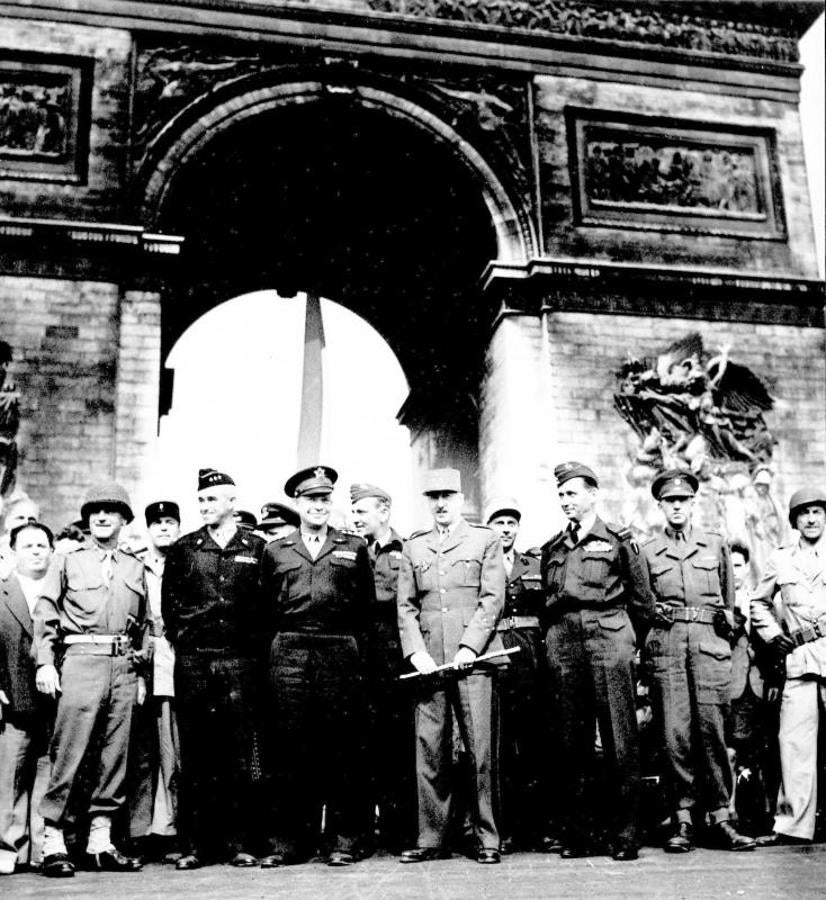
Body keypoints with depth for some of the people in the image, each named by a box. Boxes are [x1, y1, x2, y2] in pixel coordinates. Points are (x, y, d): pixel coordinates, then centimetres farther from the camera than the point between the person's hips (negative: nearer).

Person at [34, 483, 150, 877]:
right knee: (67, 754, -7)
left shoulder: (135, 568, 16)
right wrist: (45, 663, -7)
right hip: (82, 659, -3)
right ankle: (53, 842, 1)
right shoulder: (69, 562, 8)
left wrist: (140, 672, 13)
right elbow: (45, 615, 4)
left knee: (115, 756, 5)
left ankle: (100, 842, 13)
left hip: (124, 665, 3)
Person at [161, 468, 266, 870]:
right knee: (194, 754, 4)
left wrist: (254, 644, -1)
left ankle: (239, 843, 9)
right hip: (193, 660, 1)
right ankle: (193, 845, 10)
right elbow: (169, 601, 11)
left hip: (241, 660, -1)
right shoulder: (183, 549, 11)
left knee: (242, 755, 1)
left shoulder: (257, 548, 7)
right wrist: (183, 637, 3)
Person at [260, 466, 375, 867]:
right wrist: (279, 643, 6)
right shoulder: (275, 551, 15)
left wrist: (354, 646, 5)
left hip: (341, 654, -1)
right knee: (289, 747, 0)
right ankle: (289, 841, 7)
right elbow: (266, 609, 15)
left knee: (342, 746, 0)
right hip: (289, 654, 1)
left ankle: (344, 841, 7)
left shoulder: (354, 548, 13)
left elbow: (367, 606, 11)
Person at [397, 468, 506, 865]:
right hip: (428, 661, 3)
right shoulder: (412, 546, 17)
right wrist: (415, 652, -3)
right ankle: (431, 839, 10)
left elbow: (493, 599, 0)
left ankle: (487, 839, 6)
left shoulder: (486, 539, 9)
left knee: (482, 751, -3)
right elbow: (406, 606, 12)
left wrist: (469, 647, -11)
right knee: (428, 751, 2)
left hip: (474, 658, -3)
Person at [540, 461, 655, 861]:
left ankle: (624, 835, 2)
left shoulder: (618, 540, 8)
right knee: (571, 741, 3)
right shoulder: (552, 548, 18)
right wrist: (558, 632, 13)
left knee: (619, 740, -5)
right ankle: (576, 835, 9)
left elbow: (643, 601, 11)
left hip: (608, 638, -3)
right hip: (562, 642, 3)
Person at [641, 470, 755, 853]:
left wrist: (726, 621, 10)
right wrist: (655, 615, 2)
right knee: (674, 732, -4)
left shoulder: (716, 544, 16)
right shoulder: (647, 552, 13)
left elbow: (729, 599, 21)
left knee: (712, 729, -4)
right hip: (666, 644, 0)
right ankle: (682, 819, 1)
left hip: (710, 641, 0)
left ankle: (719, 818, 2)